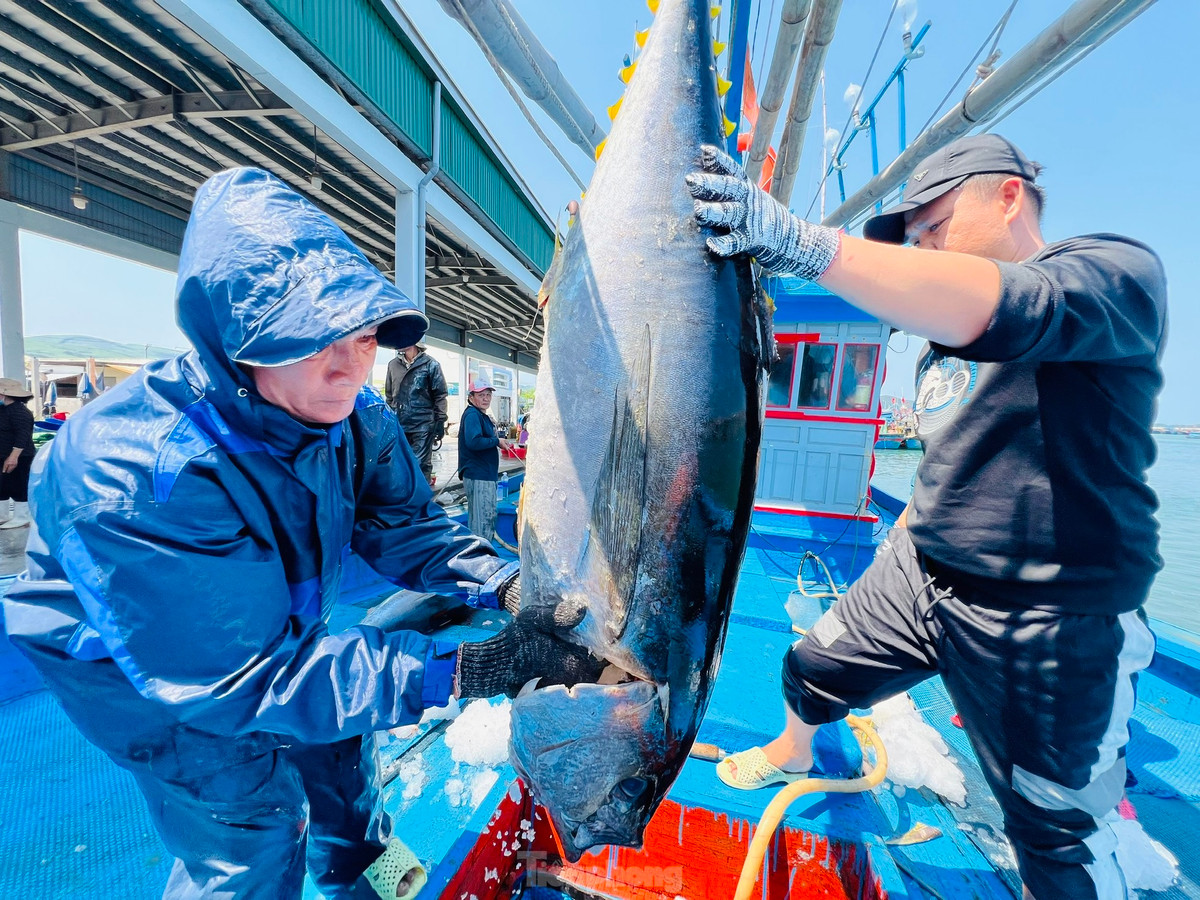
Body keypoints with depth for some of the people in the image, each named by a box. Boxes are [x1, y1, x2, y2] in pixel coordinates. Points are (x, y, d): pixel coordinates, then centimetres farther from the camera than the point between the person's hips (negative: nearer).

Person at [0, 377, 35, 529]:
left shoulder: (19, 411, -17)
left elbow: (22, 435, -25)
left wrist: (13, 457, -30)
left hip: (17, 458, -10)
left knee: (18, 488, -3)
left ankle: (21, 518, 4)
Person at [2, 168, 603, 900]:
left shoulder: (353, 415, -21)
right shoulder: (134, 478, -39)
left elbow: (402, 525, -16)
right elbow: (244, 680, -36)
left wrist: (509, 586, -33)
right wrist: (463, 671, -44)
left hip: (269, 630, 5)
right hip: (127, 664, -4)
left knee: (338, 741, 17)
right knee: (256, 818, -3)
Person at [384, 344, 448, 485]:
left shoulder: (430, 364, 0)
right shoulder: (393, 365, 12)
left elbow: (440, 395, -2)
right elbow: (389, 395, 18)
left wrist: (440, 422, -7)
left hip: (423, 426, -4)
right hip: (398, 425, 5)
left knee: (421, 465, -1)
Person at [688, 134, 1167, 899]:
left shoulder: (1119, 269, -11)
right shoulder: (947, 333, 11)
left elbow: (1006, 310, -36)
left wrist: (799, 240, -42)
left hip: (1049, 620, -6)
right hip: (916, 573, 7)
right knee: (810, 672, 18)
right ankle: (791, 752, 49)